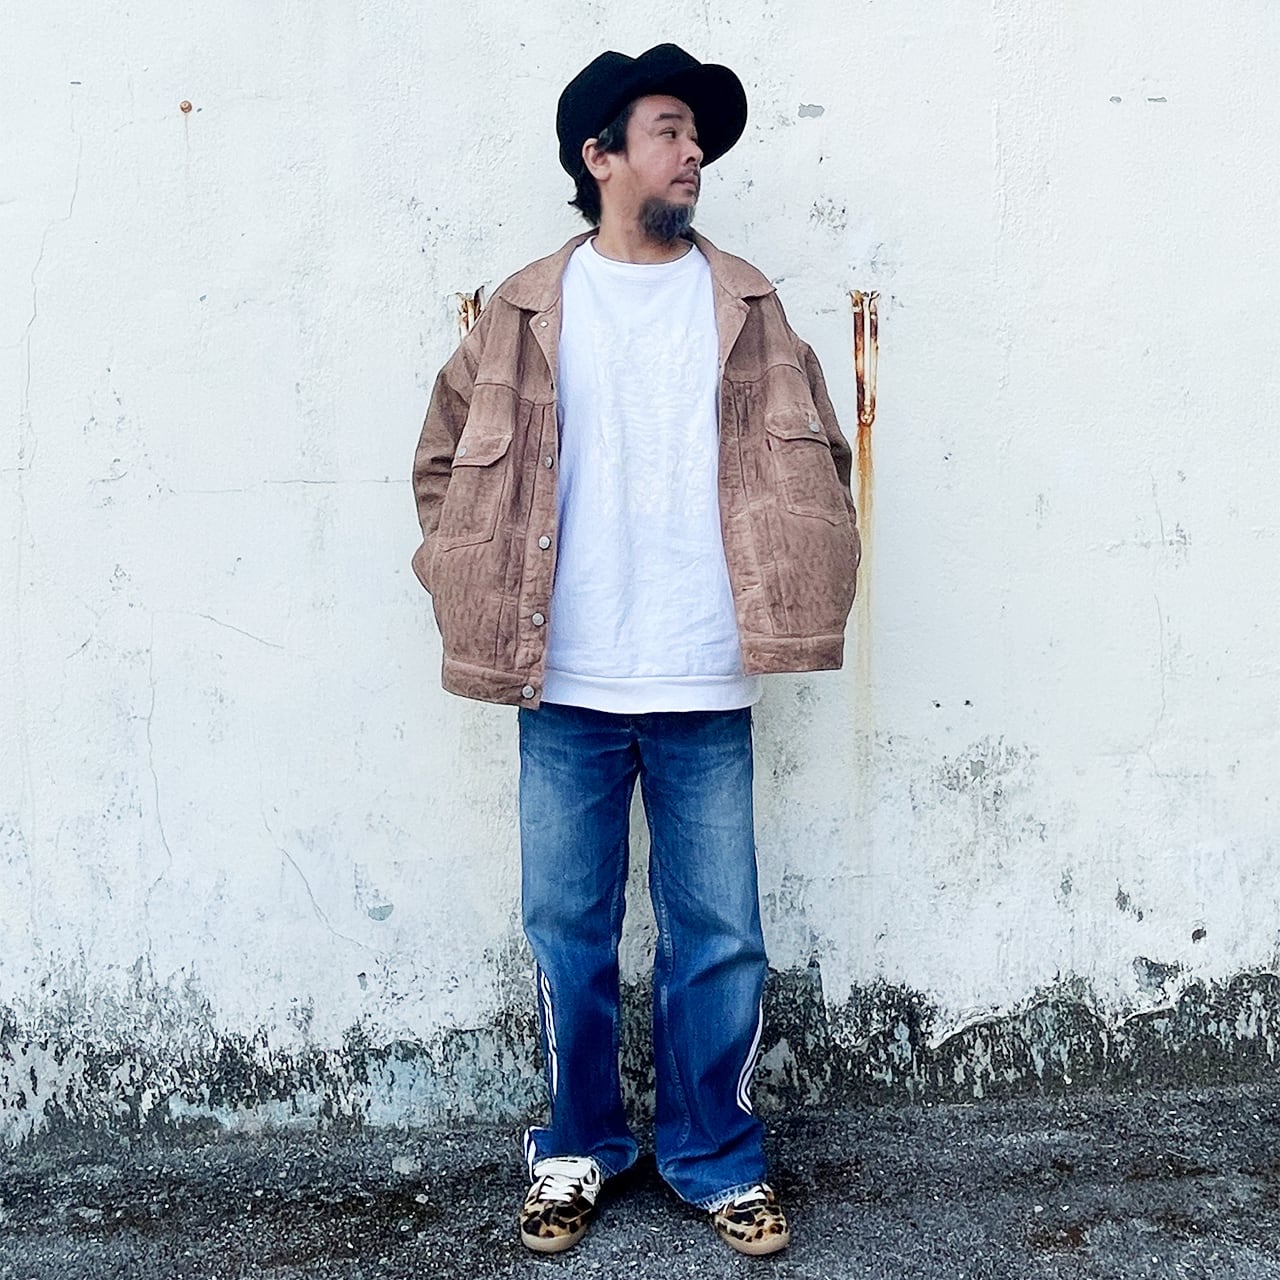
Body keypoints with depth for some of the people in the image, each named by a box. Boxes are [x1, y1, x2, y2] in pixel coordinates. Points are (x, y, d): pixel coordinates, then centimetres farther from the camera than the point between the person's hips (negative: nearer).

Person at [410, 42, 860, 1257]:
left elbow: (812, 458, 10)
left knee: (718, 939, 7)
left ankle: (718, 1159, 26)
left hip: (706, 684, 1)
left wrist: (792, 595, 0)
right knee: (569, 935, 10)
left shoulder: (743, 302, 8)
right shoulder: (529, 308, 5)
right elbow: (448, 458, 9)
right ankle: (578, 1148, 29)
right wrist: (477, 594, 1)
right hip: (565, 685, 0)